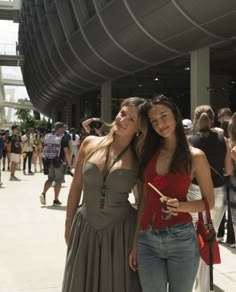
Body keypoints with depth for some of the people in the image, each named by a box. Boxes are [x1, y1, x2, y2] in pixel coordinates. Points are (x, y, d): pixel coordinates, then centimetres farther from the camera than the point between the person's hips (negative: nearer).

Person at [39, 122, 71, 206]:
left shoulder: (47, 136, 9)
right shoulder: (63, 138, -8)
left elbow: (44, 149, 14)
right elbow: (66, 151, -14)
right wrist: (69, 162, -6)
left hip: (48, 161, 5)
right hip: (59, 162, -5)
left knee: (50, 179, 19)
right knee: (58, 181, 6)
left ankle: (43, 193, -1)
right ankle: (56, 200, 10)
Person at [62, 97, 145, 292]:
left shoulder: (139, 158, -8)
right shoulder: (90, 144, -3)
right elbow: (76, 186, 5)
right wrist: (69, 224, 9)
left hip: (120, 231, -2)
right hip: (84, 228, 2)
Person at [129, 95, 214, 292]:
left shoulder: (195, 156, -4)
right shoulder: (148, 152, 5)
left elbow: (209, 202, 1)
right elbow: (143, 200, 7)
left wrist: (181, 205, -18)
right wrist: (135, 243, 6)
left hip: (181, 240, -2)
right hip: (147, 241, 3)